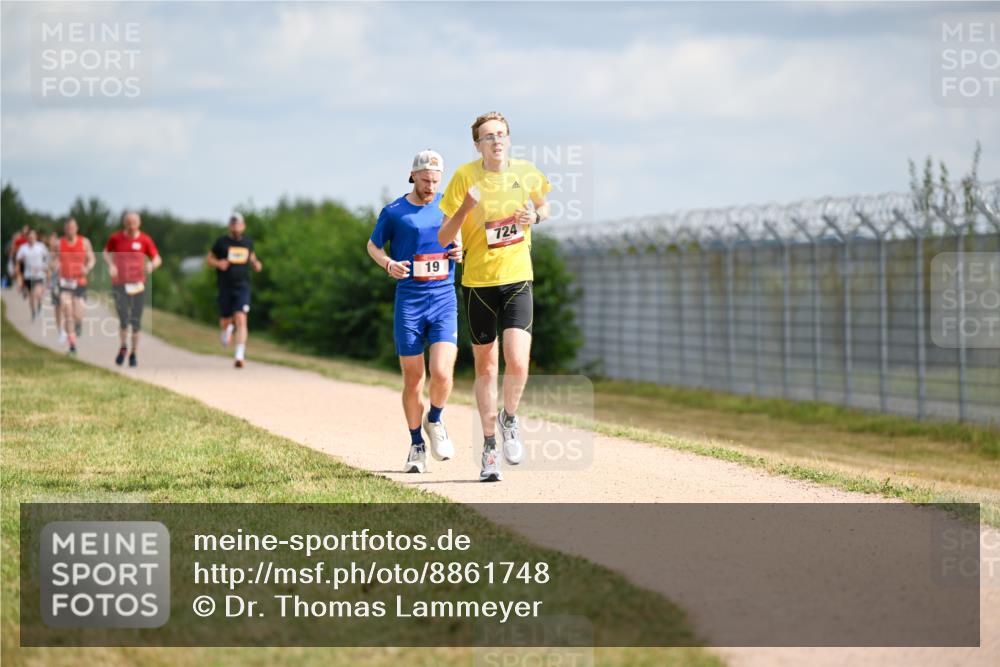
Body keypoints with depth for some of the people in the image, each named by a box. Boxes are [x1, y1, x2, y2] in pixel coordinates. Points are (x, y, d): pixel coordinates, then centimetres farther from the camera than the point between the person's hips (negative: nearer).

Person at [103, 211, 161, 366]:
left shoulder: (145, 240, 0)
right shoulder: (115, 238, 1)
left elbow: (157, 259, 4)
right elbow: (107, 252, 18)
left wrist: (152, 265, -20)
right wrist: (110, 265, -2)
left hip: (138, 283, 1)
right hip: (120, 284, -1)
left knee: (136, 321, 4)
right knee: (124, 319, -14)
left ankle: (134, 353, 18)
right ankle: (123, 347, 10)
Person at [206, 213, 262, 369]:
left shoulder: (247, 242, 8)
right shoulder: (222, 242, 1)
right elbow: (209, 258, 8)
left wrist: (255, 263, 5)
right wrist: (218, 263, -13)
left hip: (242, 287, 0)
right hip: (225, 287, 0)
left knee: (241, 320, -16)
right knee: (225, 322, 8)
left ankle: (240, 356, -19)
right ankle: (227, 329, 48)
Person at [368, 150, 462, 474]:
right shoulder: (394, 212, 1)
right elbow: (373, 245, 13)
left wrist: (462, 250, -1)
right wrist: (388, 264, -7)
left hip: (444, 300, 1)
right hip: (409, 302, -1)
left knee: (442, 373, -15)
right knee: (412, 380, 2)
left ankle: (434, 421, 15)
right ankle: (416, 446, 19)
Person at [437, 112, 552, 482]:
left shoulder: (527, 173, 0)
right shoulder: (465, 177, -7)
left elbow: (543, 206, 21)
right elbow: (443, 238, -8)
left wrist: (535, 217, -2)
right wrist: (466, 207, -25)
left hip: (518, 280, 1)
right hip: (478, 282, -1)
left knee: (517, 364, -15)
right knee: (486, 368, 7)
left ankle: (508, 420, 14)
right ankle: (489, 446, 22)